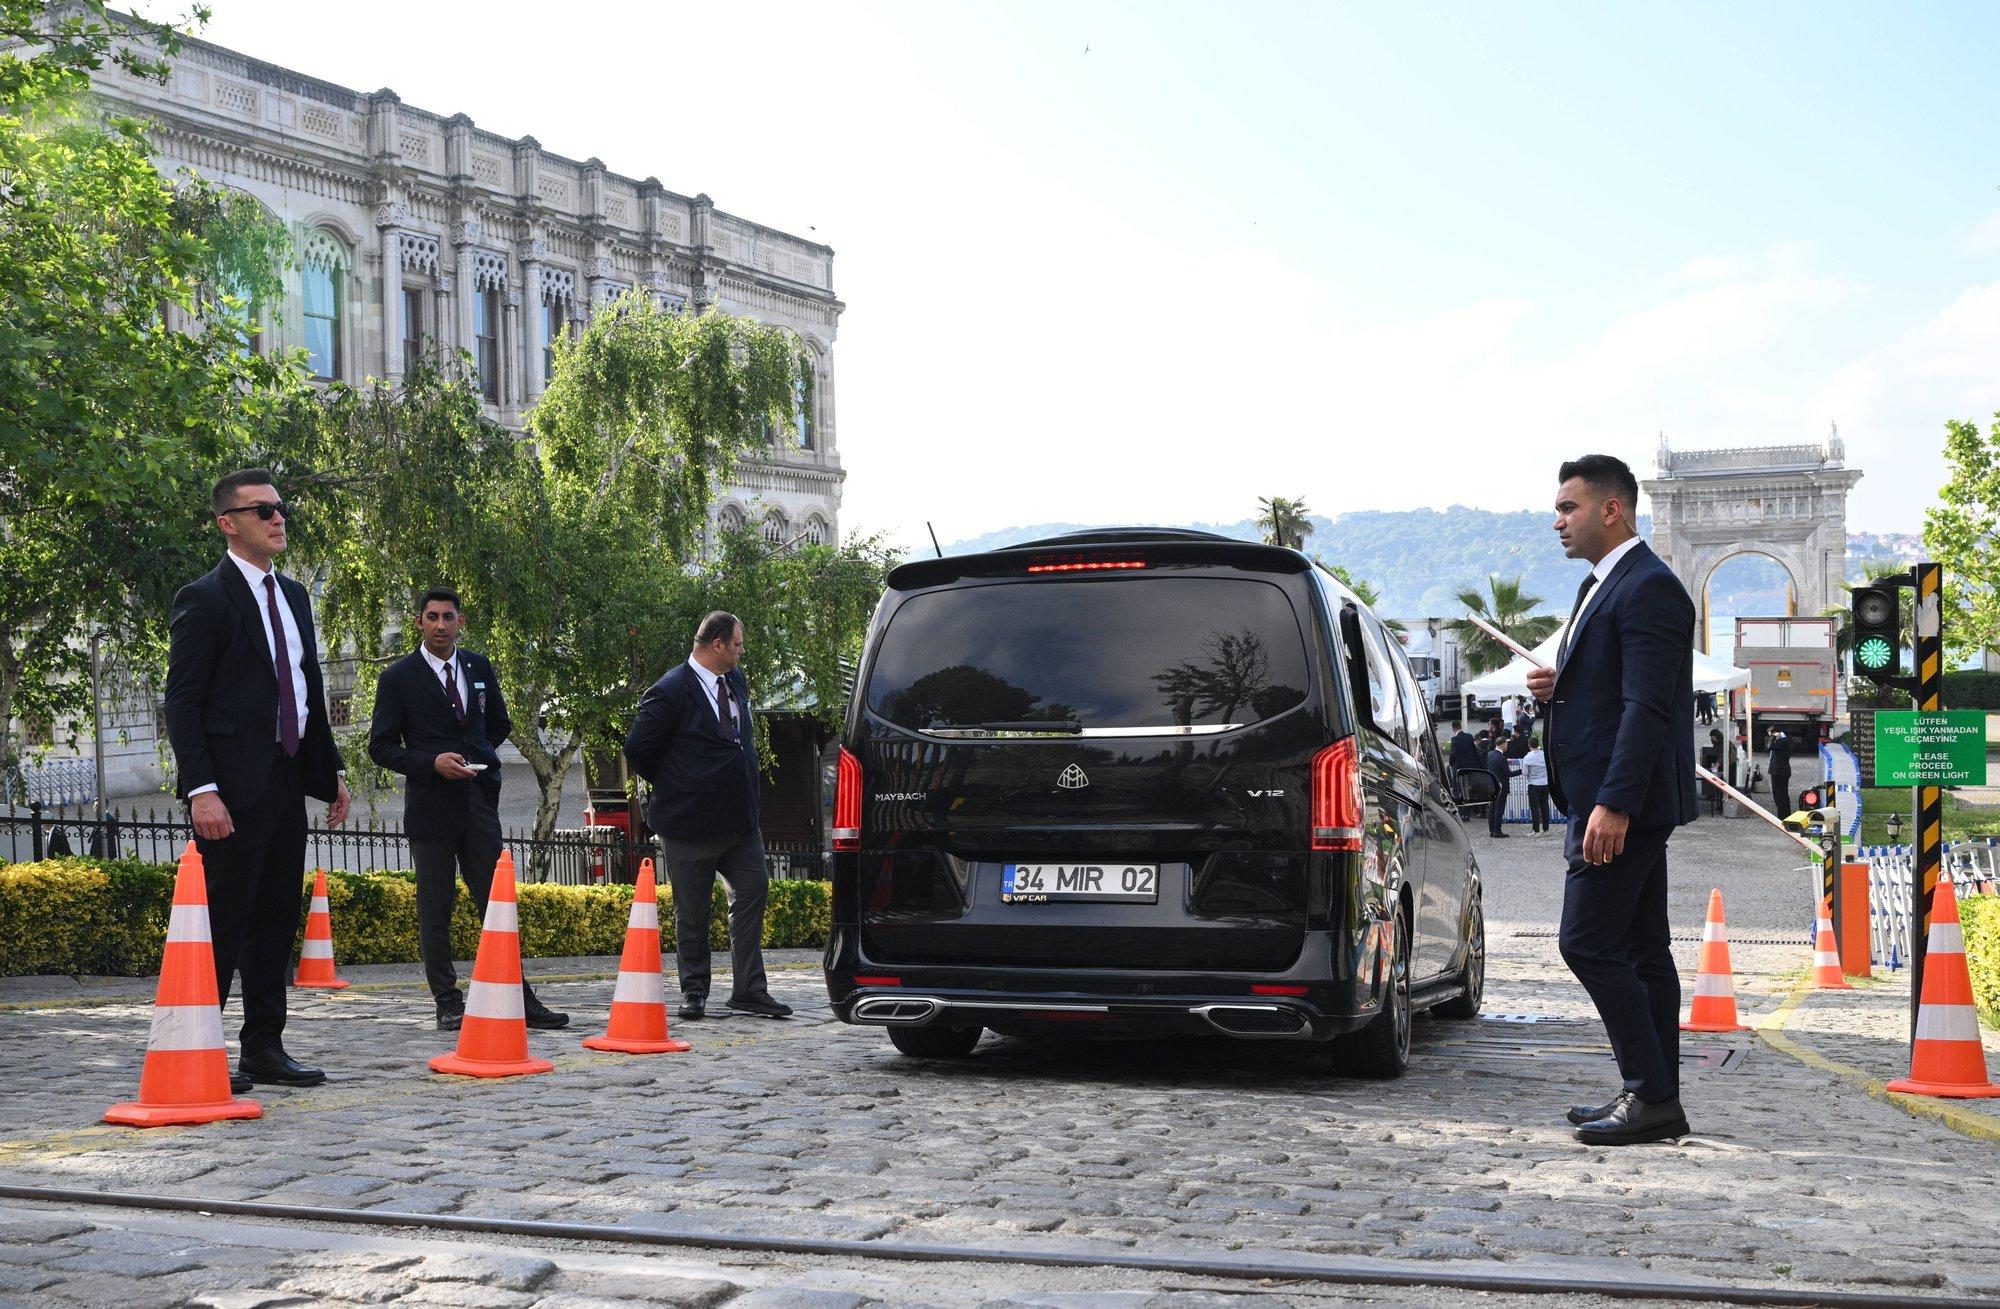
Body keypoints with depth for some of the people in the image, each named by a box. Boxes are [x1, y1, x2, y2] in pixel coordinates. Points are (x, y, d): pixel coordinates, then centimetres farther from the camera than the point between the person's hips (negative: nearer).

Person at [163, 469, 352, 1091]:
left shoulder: (293, 595, 17)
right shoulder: (205, 598, -7)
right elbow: (182, 702, -12)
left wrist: (330, 772, 17)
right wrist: (201, 789, -21)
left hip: (288, 781, 8)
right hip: (234, 788, -8)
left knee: (278, 919, 10)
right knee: (224, 922, -5)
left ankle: (264, 1048, 18)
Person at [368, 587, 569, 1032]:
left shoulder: (479, 669, 10)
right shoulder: (399, 678, -2)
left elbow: (499, 724, 24)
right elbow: (381, 746, -3)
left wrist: (478, 759, 8)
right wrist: (432, 763, -16)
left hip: (479, 801, 3)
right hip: (431, 806, -3)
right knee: (435, 908, 2)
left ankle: (519, 999, 4)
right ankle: (448, 1004, 8)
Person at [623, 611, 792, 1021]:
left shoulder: (736, 682, 12)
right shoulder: (671, 692, -13)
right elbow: (637, 748, -10)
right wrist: (672, 786, 1)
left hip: (740, 818, 7)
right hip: (691, 825, -7)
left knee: (752, 892, 1)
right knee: (692, 911, 3)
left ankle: (749, 990, 7)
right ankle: (693, 992, 15)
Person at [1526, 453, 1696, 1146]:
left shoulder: (1649, 588, -14)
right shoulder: (1599, 587, 18)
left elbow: (1648, 705, -22)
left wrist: (1612, 804, -26)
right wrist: (1558, 687, 6)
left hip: (1625, 801, -11)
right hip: (1609, 801, 11)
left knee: (1589, 941, -11)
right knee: (1640, 950, 11)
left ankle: (1651, 1095, -6)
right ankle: (1655, 1098, 16)